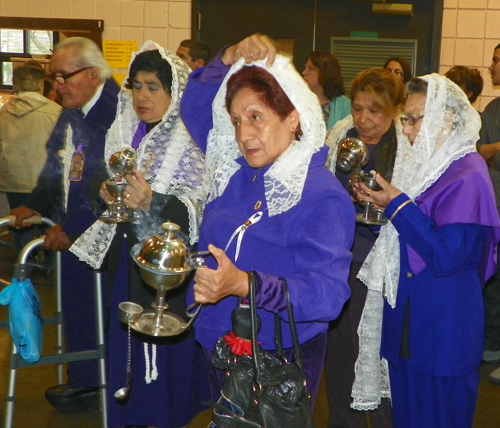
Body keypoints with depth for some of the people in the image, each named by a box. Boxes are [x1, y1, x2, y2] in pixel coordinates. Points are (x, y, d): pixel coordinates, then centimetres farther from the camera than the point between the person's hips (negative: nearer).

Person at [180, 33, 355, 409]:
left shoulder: (321, 196, -19)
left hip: (280, 362, -6)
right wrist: (229, 60, -2)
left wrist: (244, 284, -40)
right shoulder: (233, 172, 2)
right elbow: (195, 106, 16)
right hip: (216, 347, 7)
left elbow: (327, 292, -27)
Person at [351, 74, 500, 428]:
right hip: (407, 321, 9)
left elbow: (445, 256, -24)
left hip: (443, 330, -9)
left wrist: (397, 205, -19)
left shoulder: (467, 176, -18)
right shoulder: (426, 165, 11)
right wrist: (381, 203, 4)